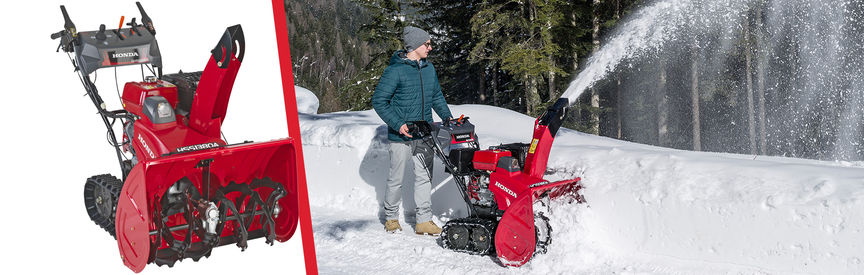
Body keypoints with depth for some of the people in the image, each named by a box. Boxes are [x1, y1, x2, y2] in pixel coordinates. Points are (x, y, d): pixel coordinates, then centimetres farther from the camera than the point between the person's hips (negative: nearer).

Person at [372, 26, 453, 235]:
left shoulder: (429, 69, 9)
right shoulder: (395, 70, -11)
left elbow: (437, 96, 22)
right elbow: (379, 100, -11)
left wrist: (447, 117, 7)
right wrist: (398, 124, -18)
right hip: (401, 136, -6)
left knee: (424, 177, 6)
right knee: (396, 179, 5)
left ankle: (424, 221, 11)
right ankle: (391, 218, 21)